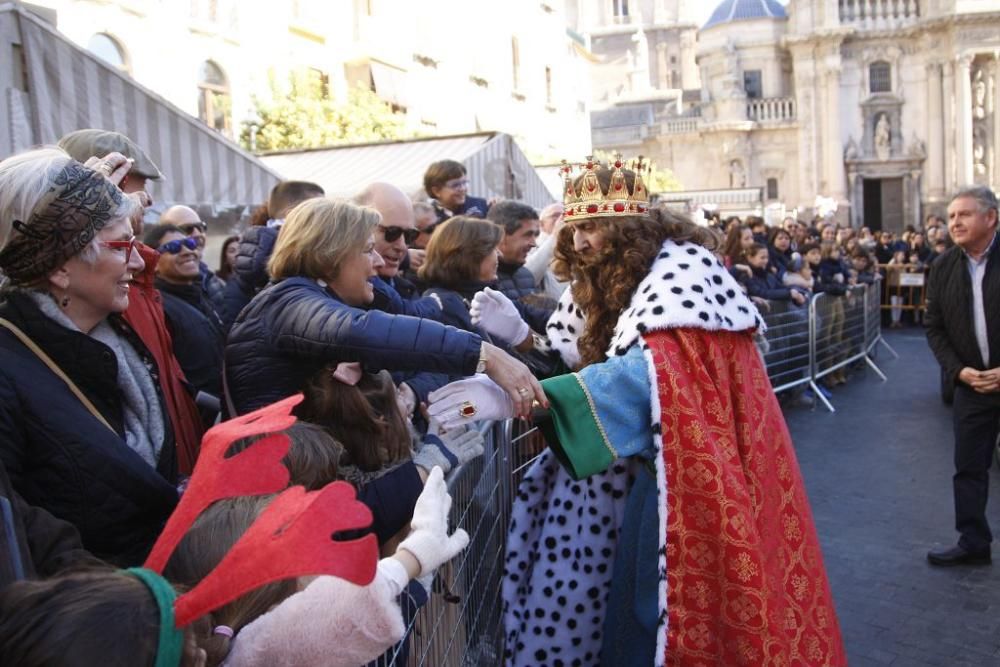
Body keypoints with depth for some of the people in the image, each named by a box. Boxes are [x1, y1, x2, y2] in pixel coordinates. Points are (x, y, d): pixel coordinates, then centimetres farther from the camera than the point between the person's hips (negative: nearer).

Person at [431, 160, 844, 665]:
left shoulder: (680, 269, -19)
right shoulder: (605, 285, 7)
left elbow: (654, 369, -34)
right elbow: (582, 365, 8)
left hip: (701, 474, -7)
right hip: (651, 472, 7)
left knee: (688, 616, 2)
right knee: (637, 612, 15)